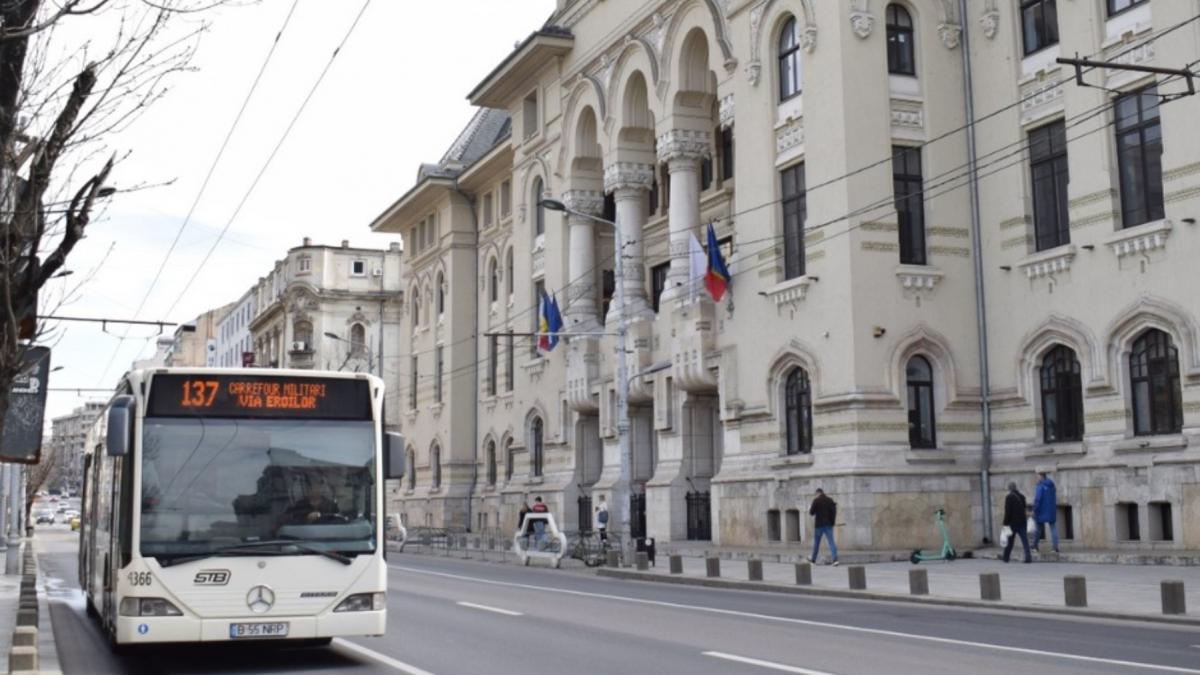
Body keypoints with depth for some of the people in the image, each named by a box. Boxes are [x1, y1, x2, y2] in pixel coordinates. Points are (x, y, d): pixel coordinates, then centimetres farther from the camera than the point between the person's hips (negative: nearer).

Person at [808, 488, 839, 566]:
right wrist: (832, 522, 7)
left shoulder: (816, 501, -7)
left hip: (819, 525, -3)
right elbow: (834, 512, 2)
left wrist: (809, 509, 15)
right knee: (831, 541, -3)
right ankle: (835, 558, -18)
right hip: (828, 524, 3)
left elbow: (812, 513, -6)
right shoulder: (830, 501, 6)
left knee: (816, 542, 10)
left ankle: (813, 559, 24)